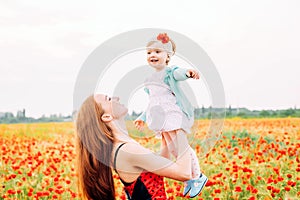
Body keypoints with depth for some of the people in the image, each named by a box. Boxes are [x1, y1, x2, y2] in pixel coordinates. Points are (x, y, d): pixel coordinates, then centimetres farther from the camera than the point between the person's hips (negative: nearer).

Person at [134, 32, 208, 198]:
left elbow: (178, 73, -29)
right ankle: (189, 178, 13)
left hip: (173, 113, -7)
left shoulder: (169, 71, -2)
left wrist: (187, 72, -53)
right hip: (160, 117, 7)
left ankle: (197, 176, -2)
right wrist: (143, 117, 39)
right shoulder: (150, 79, 22)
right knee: (172, 148, 3)